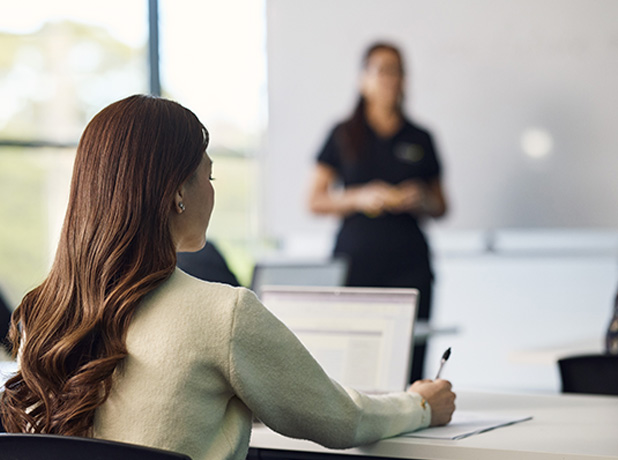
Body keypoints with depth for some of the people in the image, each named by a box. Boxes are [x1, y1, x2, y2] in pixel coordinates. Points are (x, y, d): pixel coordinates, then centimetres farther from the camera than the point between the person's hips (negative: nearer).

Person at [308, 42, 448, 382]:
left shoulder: (420, 139, 14)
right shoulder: (343, 135, 10)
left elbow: (440, 207, 20)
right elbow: (315, 201, 7)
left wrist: (421, 201, -2)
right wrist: (360, 198, -8)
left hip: (408, 265, 1)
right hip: (354, 261, -1)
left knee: (408, 366, -9)